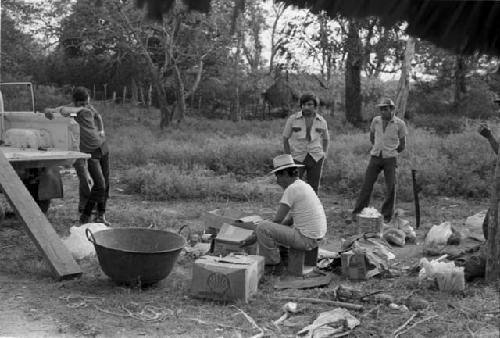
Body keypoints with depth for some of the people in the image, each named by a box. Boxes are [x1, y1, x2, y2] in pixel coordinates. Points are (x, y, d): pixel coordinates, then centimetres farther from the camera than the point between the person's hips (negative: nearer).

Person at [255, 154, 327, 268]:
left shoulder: (291, 189, -17)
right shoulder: (303, 185, 12)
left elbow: (277, 219, -14)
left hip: (305, 239, -10)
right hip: (315, 237, 10)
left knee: (262, 228, -9)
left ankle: (272, 260, 8)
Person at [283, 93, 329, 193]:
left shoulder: (321, 121, -2)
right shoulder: (292, 119, -8)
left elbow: (326, 138, 14)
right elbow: (285, 138, -1)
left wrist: (324, 157, 5)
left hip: (315, 159, 2)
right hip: (297, 158, -2)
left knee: (313, 189, 3)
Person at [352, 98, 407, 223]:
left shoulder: (400, 124, -5)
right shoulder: (376, 120, 3)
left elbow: (402, 145, 4)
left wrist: (390, 152, 10)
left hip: (390, 159, -2)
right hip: (375, 157, 2)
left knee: (391, 188, 0)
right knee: (367, 184, 0)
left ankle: (387, 216, 11)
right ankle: (358, 212, 5)